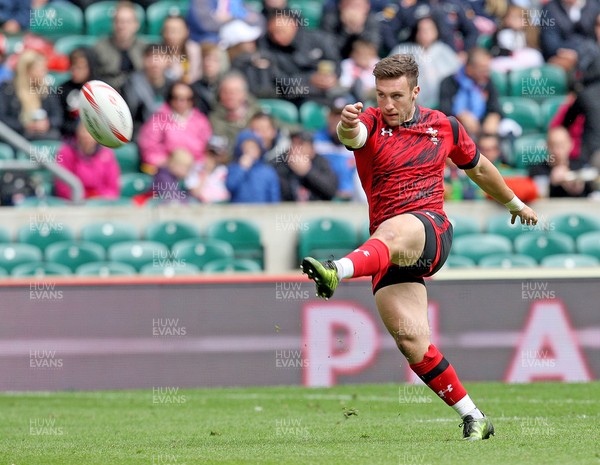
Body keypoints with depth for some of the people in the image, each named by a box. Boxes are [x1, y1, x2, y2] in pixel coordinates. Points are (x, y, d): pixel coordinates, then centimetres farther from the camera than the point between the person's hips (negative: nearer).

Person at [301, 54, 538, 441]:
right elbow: (352, 135, -20)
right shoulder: (371, 124, 6)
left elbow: (478, 167, 30)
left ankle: (337, 271, -69)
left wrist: (515, 204, 43)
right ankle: (473, 417, 2)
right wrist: (347, 125, -45)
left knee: (391, 232, -38)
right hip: (390, 250, 2)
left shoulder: (444, 127, 12)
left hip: (431, 229, -2)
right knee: (412, 341, -10)